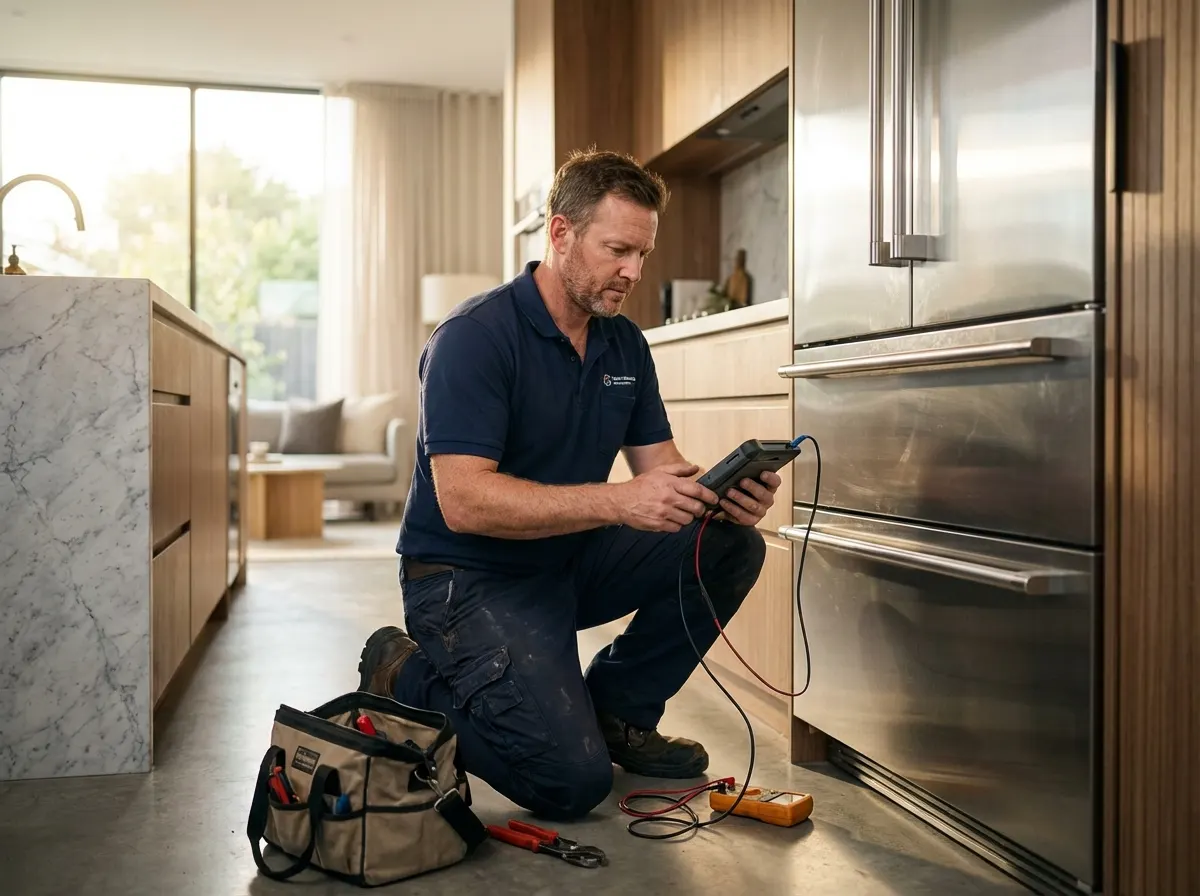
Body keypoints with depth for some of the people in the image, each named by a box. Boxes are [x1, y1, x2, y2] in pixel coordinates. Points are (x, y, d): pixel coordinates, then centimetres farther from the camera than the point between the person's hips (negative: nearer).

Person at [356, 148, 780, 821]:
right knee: (572, 779, -19)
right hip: (469, 577, -7)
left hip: (572, 561, 7)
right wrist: (618, 501, -36)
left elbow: (662, 468, 4)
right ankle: (409, 681, 5)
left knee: (731, 545, -10)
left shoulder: (625, 344, 5)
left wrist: (724, 495, -20)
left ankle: (616, 710, 7)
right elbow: (464, 501, -28)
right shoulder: (475, 336, -19)